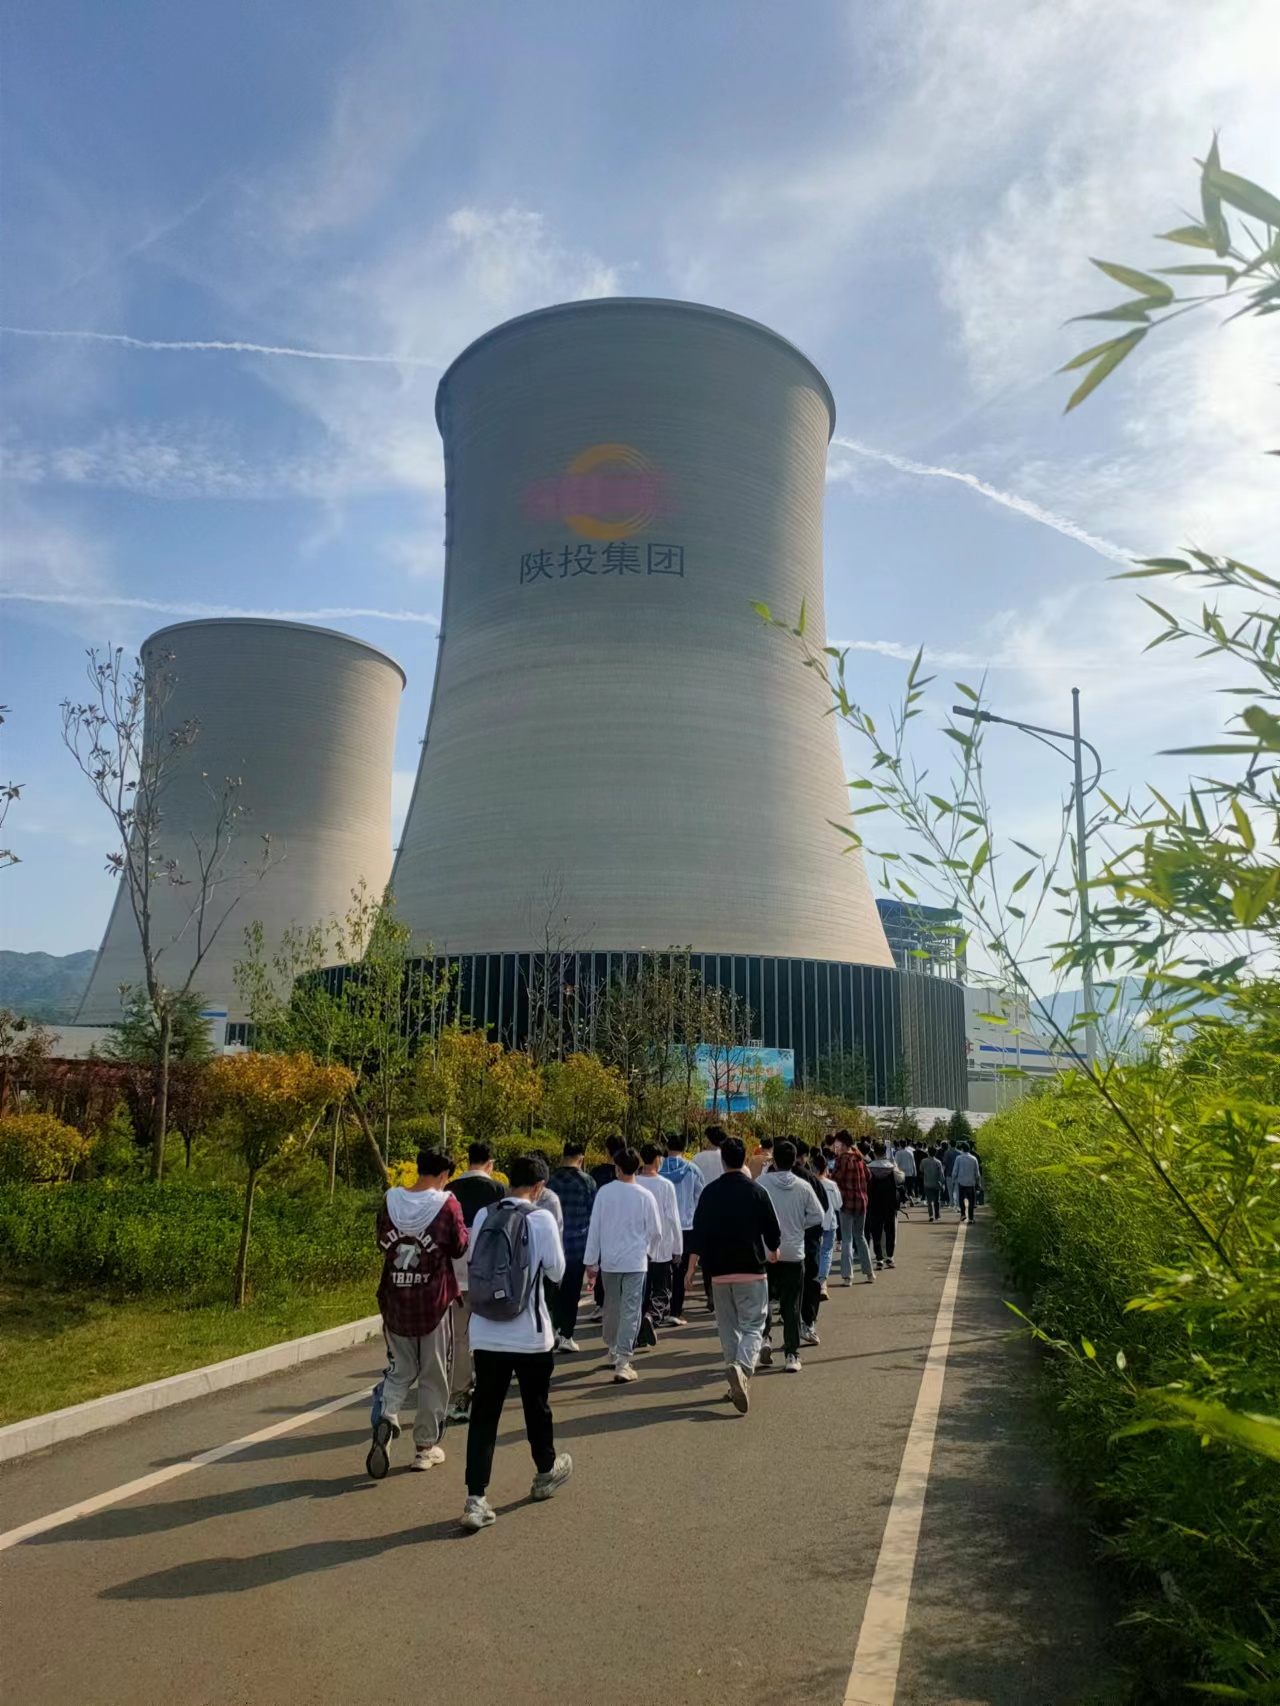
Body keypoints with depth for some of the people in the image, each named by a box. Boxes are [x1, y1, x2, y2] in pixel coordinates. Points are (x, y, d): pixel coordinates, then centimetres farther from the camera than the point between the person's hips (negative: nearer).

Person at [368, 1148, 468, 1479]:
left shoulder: (391, 1199, -2)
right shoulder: (446, 1204, -14)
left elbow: (382, 1243, 10)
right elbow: (460, 1248, -5)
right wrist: (462, 1227, 11)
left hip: (395, 1300, 3)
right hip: (434, 1301, -3)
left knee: (399, 1369, 18)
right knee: (433, 1376, 11)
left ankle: (385, 1418, -7)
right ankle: (426, 1446, 19)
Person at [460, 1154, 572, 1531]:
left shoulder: (482, 1216, -2)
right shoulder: (541, 1219, -13)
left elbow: (473, 1263, 10)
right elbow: (557, 1272, -5)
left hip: (485, 1334, 3)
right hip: (529, 1333, -2)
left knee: (483, 1414, 7)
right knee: (537, 1406, 19)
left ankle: (475, 1499, 2)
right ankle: (546, 1472, 39)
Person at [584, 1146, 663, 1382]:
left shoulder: (604, 1192, -7)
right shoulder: (644, 1196, -9)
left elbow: (594, 1227, -4)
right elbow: (655, 1231, -1)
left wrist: (590, 1261, 3)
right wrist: (651, 1251, 19)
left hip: (609, 1259, 2)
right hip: (635, 1261, -2)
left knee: (611, 1307, 20)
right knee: (631, 1311, 1)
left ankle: (612, 1349, 38)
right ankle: (623, 1363, -5)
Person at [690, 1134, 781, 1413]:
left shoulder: (709, 1192, 2)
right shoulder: (756, 1191, -6)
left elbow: (698, 1233, 4)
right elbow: (773, 1231, -1)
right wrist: (773, 1250, 21)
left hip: (719, 1272, 3)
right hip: (751, 1270, -3)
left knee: (728, 1328, 15)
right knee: (753, 1326, 0)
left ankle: (737, 1381, 19)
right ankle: (743, 1367, -25)